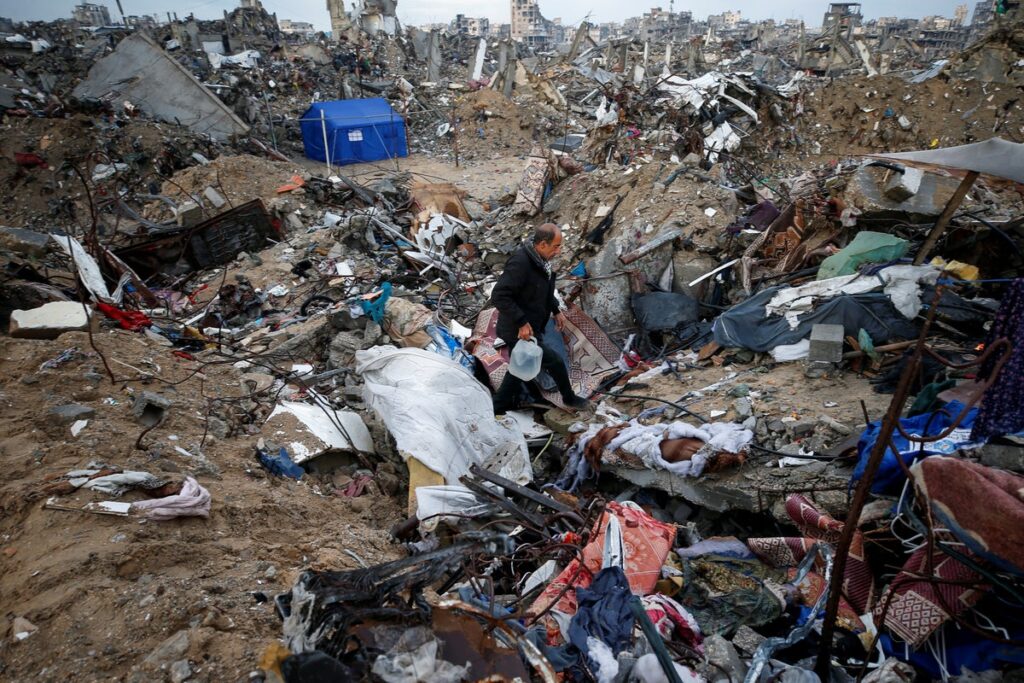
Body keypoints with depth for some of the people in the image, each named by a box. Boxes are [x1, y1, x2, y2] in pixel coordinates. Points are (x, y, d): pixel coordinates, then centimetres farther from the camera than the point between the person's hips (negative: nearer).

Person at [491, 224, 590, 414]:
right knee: (555, 362, 1)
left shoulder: (540, 259, 2)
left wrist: (556, 310, 16)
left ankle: (498, 408, 36)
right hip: (519, 331, -10)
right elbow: (499, 295, -30)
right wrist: (521, 322, -28)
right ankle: (569, 399, 25)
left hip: (527, 328, 10)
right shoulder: (520, 263, -28)